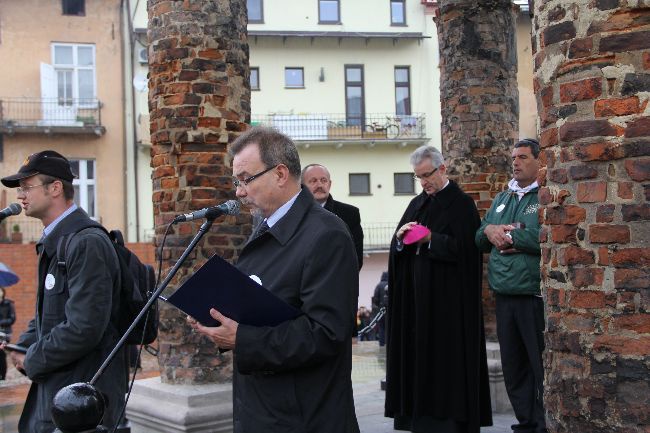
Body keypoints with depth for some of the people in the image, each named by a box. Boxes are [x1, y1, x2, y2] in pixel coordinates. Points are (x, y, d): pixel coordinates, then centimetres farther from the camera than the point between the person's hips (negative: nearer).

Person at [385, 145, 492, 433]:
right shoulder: (416, 204, 16)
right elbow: (397, 248, 14)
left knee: (446, 354, -4)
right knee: (417, 352, 6)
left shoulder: (462, 204, -5)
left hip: (448, 297, -6)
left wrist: (431, 239, -20)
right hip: (416, 295, 6)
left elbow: (465, 248, -13)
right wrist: (401, 237, -7)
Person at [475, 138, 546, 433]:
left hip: (535, 296, -7)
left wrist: (508, 236, -10)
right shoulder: (501, 199, 18)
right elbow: (479, 240, 21)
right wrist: (489, 230, -2)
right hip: (505, 297, 8)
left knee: (542, 367, -2)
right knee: (513, 368, 15)